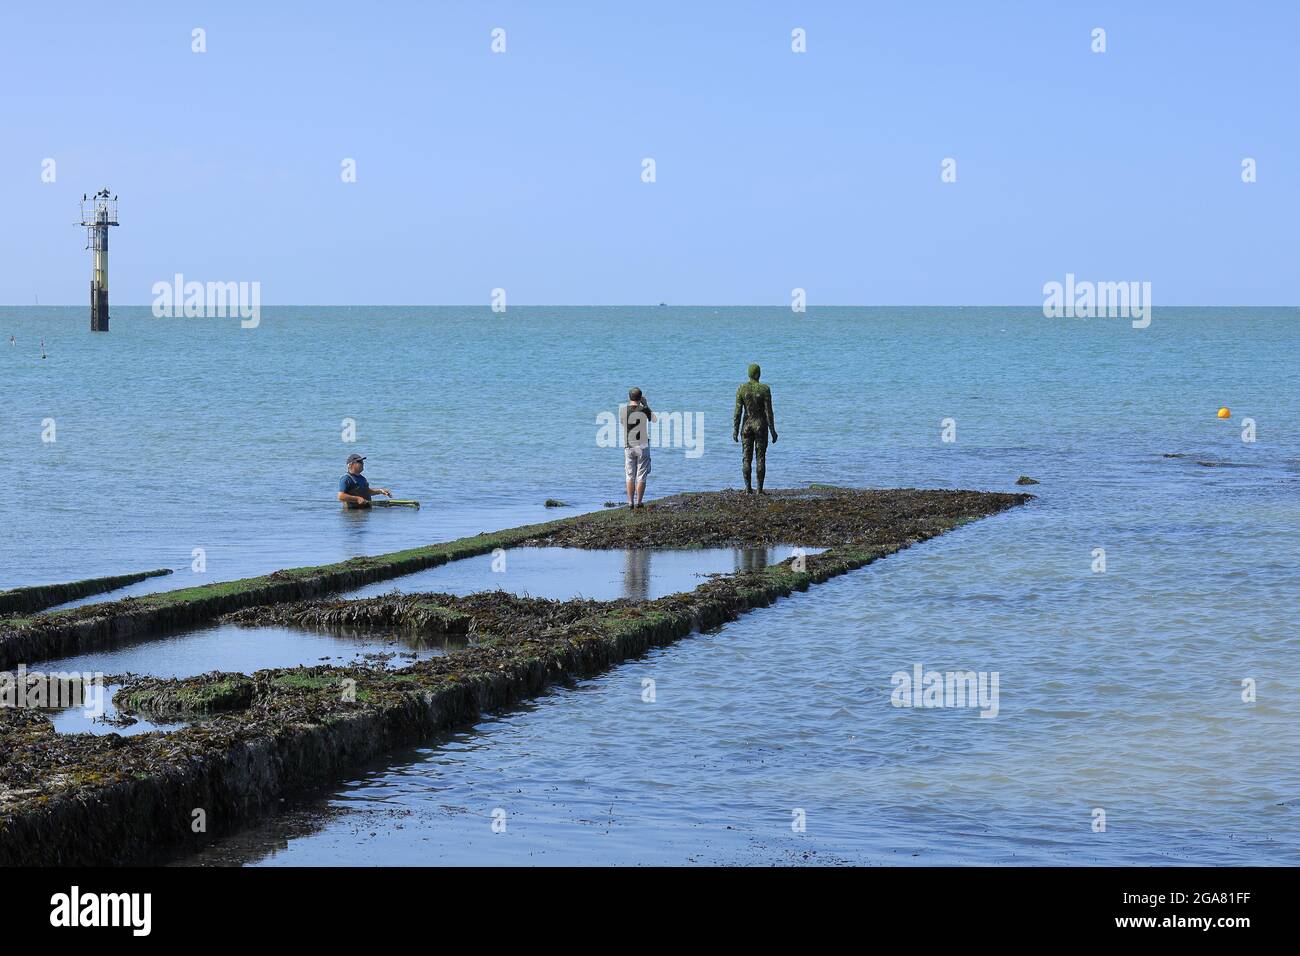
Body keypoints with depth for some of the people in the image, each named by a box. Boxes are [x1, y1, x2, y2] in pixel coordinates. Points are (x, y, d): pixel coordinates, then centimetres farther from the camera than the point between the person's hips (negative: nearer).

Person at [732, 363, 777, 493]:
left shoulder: (741, 389, -3)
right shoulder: (764, 389, -8)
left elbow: (738, 411, -5)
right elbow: (768, 412, -9)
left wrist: (735, 430, 0)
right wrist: (773, 430, -3)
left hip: (747, 425, 2)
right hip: (761, 425, -1)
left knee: (746, 458, 6)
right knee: (760, 458, 2)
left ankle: (748, 487, 2)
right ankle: (760, 489, -1)